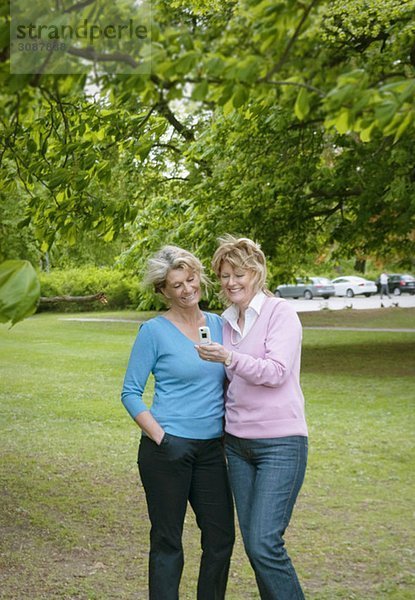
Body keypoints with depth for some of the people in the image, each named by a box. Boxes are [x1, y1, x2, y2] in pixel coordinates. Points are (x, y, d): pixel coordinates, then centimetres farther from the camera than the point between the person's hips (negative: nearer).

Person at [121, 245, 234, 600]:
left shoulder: (217, 324, 8)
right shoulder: (154, 331, -6)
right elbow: (131, 393, -5)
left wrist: (230, 433, 9)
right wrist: (160, 438, -15)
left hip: (212, 448, 5)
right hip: (169, 448, -5)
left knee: (221, 537, 9)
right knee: (167, 541, 4)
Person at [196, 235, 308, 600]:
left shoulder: (280, 313, -7)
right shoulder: (226, 322, 12)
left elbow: (276, 372, -20)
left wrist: (229, 358, -29)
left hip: (280, 443, -7)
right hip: (237, 442, 7)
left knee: (264, 544, -13)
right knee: (252, 543, 9)